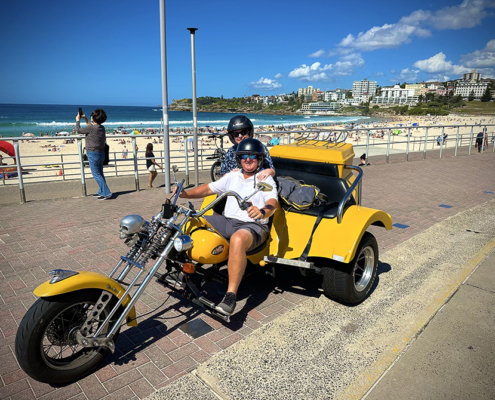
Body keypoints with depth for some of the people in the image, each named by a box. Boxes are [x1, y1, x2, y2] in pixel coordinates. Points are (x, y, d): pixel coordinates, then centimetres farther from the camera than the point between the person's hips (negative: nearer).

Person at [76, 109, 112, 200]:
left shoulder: (91, 128, -19)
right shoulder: (102, 128, 4)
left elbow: (78, 130, -3)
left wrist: (77, 120, 12)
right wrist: (85, 118, 29)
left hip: (93, 154, -8)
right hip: (101, 153, 8)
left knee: (96, 174, -4)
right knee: (100, 174, 15)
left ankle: (107, 193, -7)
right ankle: (101, 192, 23)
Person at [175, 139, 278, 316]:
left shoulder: (265, 179, 5)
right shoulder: (232, 177, 21)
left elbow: (272, 202, -12)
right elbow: (208, 189, 15)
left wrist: (262, 212, -37)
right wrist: (185, 194, -2)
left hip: (253, 225, -6)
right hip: (227, 221, 6)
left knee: (238, 239, -40)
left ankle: (231, 296, -35)